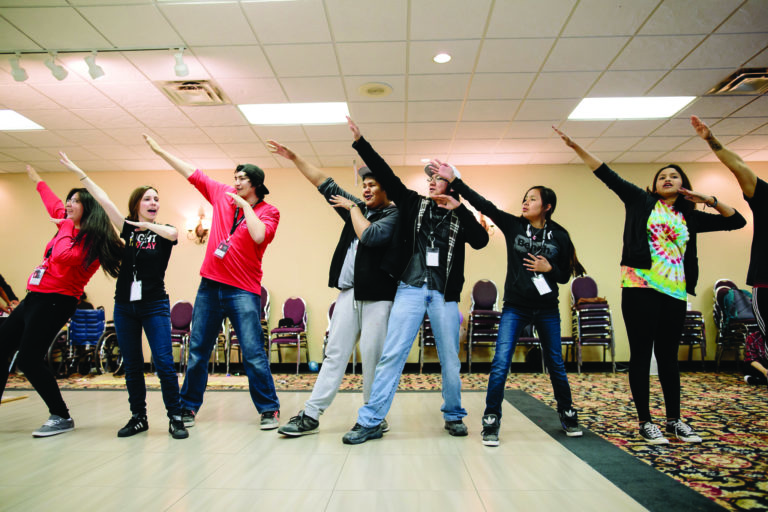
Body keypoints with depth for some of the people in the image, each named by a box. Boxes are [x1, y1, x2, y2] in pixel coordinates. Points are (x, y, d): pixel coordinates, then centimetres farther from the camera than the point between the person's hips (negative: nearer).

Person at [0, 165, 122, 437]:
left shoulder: (91, 240, -9)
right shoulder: (68, 226, 14)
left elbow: (63, 256, -19)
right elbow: (51, 200, 30)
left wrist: (66, 226, -5)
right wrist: (34, 176, 44)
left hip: (55, 301, -9)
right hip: (34, 297, 9)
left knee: (28, 359, -15)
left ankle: (61, 417, -2)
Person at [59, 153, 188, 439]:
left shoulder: (164, 232, 0)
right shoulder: (128, 229, 7)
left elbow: (172, 234, -25)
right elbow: (103, 200, 5)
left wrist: (146, 224, -14)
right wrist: (79, 173, 4)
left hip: (155, 305, -4)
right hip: (124, 305, 4)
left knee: (163, 362, -10)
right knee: (131, 365, 9)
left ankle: (175, 418, 0)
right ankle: (138, 418, 22)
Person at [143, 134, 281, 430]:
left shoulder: (268, 211, -3)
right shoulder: (222, 195, 10)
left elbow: (258, 236, -22)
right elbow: (192, 173, 18)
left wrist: (244, 204, -12)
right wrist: (159, 150, 22)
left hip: (243, 290, -5)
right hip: (210, 285, 5)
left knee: (253, 353, -6)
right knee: (198, 350, 12)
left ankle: (269, 410, 6)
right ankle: (189, 407, 26)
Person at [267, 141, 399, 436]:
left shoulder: (394, 214, -2)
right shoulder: (358, 209, 17)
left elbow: (369, 236, -20)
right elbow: (325, 184, 19)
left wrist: (352, 208, -5)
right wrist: (294, 158, 18)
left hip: (377, 296, -6)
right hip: (349, 292, 6)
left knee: (373, 357, -1)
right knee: (334, 354, 8)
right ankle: (311, 415, 12)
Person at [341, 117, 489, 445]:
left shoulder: (459, 217, 9)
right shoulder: (414, 203, 10)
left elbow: (480, 241, -8)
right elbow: (385, 174, 5)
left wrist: (459, 208, -11)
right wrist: (360, 142, 0)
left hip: (444, 294, 1)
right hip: (410, 289, 0)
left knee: (450, 360, 10)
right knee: (391, 355, -4)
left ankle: (453, 415, 30)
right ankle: (370, 421, 3)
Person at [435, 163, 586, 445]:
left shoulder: (560, 236, 0)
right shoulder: (514, 226, -1)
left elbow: (565, 275, 7)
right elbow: (483, 205, -9)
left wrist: (549, 268, -14)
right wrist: (454, 181, -15)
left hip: (547, 310, 1)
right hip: (515, 307, -1)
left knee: (556, 364, 14)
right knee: (500, 363, -10)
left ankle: (567, 414, 36)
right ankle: (491, 421, 3)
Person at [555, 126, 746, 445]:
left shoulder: (690, 217, 17)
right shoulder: (641, 201, 8)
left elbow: (737, 221, 21)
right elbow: (607, 175, 2)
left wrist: (711, 201, 7)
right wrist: (577, 148, -4)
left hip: (674, 292, 4)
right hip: (639, 287, -4)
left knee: (668, 356, 11)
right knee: (641, 354, 0)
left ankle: (674, 419, 23)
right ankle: (645, 421, 10)